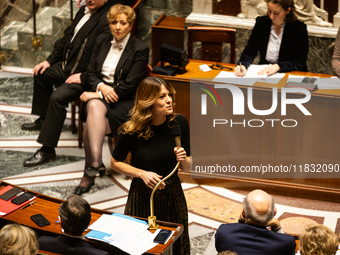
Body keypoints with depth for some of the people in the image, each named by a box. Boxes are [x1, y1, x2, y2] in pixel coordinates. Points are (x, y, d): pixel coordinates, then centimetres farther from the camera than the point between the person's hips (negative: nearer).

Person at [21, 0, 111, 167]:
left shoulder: (106, 21, -23)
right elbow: (68, 37, 20)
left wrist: (83, 77, -25)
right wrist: (50, 60, 14)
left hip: (85, 75, -11)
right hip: (68, 65, 11)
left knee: (57, 98, -27)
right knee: (41, 74, 25)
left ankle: (47, 150, -18)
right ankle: (44, 120, 41)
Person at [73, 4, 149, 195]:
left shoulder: (140, 50, -4)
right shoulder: (102, 41, 13)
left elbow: (129, 85, -10)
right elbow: (91, 73, 14)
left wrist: (98, 94, -14)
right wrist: (101, 87, -10)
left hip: (124, 101, -4)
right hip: (98, 95, 4)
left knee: (91, 126, -31)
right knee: (95, 108, -35)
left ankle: (90, 172, -25)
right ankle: (96, 163, -46)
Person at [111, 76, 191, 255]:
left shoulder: (179, 123, -10)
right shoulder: (131, 130, -18)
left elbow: (187, 168, -1)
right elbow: (115, 163, -3)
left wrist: (183, 160, -24)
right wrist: (142, 173, -17)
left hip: (172, 194, 3)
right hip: (142, 197, -2)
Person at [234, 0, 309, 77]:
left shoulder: (299, 28, -9)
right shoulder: (261, 22, 1)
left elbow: (301, 63, -9)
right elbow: (250, 51, 3)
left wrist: (278, 66, -23)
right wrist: (242, 65, -18)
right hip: (263, 73, 4)